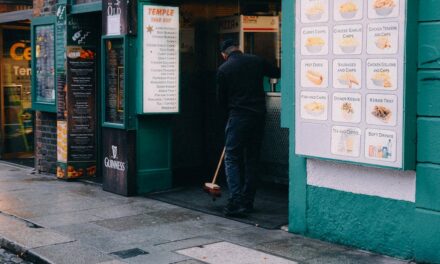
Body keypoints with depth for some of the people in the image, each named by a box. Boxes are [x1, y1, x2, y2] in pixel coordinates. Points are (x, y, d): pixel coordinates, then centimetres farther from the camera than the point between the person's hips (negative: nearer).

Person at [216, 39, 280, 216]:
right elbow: (277, 73, 19)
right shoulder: (256, 61, 6)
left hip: (238, 116, -4)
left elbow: (221, 99, 6)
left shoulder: (223, 70, -2)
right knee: (252, 159, 12)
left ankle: (236, 203, -13)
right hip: (258, 115, 4)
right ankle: (247, 202, 14)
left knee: (232, 158, 0)